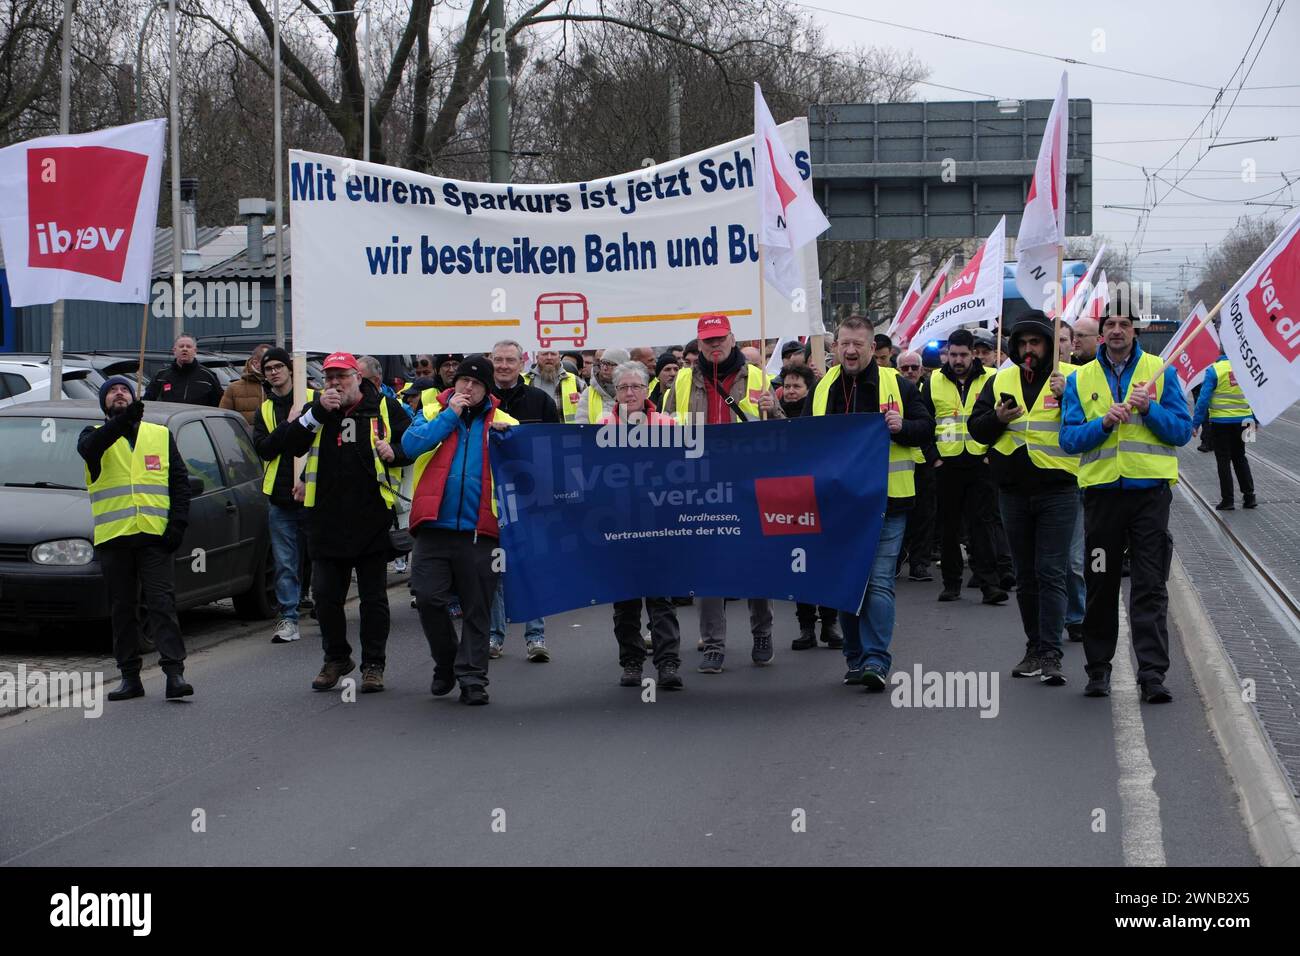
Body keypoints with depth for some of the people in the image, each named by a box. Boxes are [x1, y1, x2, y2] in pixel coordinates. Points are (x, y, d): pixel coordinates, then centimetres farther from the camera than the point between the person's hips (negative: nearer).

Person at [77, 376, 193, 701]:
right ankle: (130, 677, 10)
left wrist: (178, 523, -2)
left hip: (155, 535, 0)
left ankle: (174, 671, -13)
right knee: (123, 609, 5)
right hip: (113, 537, 1)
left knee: (162, 603, -8)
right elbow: (89, 447, -16)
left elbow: (180, 480, 12)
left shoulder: (160, 435, 15)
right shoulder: (95, 434, 11)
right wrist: (122, 421, -31)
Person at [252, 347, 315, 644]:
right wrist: (289, 423, -11)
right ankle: (288, 619, 6)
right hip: (280, 496, 3)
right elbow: (264, 449, 0)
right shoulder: (265, 410, 13)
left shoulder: (314, 399, 1)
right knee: (285, 564, 3)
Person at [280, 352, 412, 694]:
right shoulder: (315, 410, 8)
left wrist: (395, 453, -14)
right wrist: (317, 412, -14)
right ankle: (336, 658, 23)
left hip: (372, 519, -2)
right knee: (326, 595, 7)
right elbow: (290, 447, -5)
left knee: (374, 597, 5)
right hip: (326, 519, 2)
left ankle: (373, 665, 14)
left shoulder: (385, 408, 2)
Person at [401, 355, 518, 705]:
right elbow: (411, 444, -10)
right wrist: (450, 414, -8)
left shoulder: (503, 423, 9)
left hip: (479, 531, 0)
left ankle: (471, 677, 11)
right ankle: (446, 663, 17)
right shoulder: (433, 412, 8)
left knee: (477, 608, 4)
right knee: (429, 599, -4)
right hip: (434, 527, 0)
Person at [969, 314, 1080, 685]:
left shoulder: (1071, 378, 0)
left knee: (1051, 573, -10)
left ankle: (1050, 655, -12)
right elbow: (976, 428, 9)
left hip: (1057, 490, -4)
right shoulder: (1000, 381, 11)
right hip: (1014, 491, 4)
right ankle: (1035, 648, 21)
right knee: (1026, 576, 11)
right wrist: (998, 419, -11)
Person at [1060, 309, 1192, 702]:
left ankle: (1153, 672, -7)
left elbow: (1182, 431, 1)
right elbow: (1069, 438, 2)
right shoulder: (1080, 379, 9)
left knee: (1150, 587, -5)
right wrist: (1105, 422, -14)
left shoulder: (1161, 372, 6)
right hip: (1101, 489, 2)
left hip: (1150, 489, -2)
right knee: (1101, 585, 8)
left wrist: (1149, 408, -14)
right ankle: (1098, 668, 20)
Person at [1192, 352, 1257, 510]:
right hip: (1242, 419, 4)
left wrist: (1195, 423, -9)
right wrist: (1254, 420, 17)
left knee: (1223, 460, 6)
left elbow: (1204, 399, -14)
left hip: (1221, 421, -4)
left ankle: (1227, 500, 6)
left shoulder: (1213, 370, -13)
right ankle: (1249, 496, 17)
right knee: (1240, 457, 18)